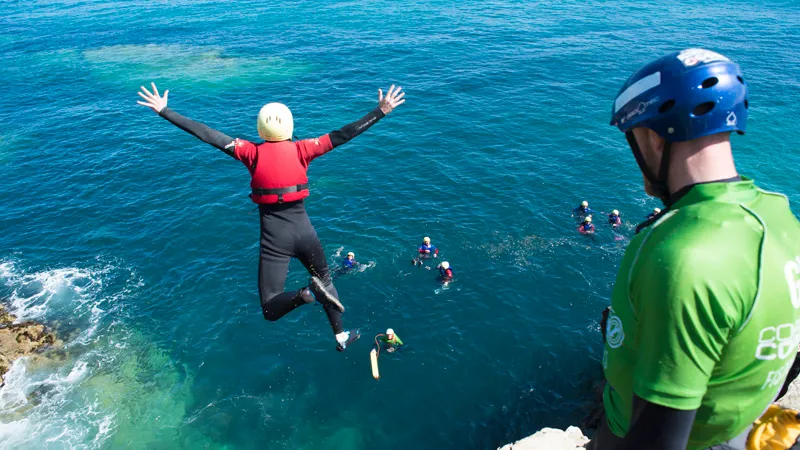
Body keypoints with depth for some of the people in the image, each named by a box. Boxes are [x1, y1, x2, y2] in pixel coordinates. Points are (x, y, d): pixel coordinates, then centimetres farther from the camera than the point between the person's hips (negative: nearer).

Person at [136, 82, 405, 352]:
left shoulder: (251, 153, -5)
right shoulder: (301, 150, -3)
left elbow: (206, 134, -3)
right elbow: (342, 135, 0)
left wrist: (162, 111, 4)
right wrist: (381, 112, 7)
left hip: (274, 238, -2)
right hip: (304, 231, 2)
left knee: (270, 310, 6)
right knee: (325, 279, 28)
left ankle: (306, 294, -23)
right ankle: (341, 336, 32)